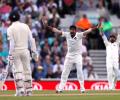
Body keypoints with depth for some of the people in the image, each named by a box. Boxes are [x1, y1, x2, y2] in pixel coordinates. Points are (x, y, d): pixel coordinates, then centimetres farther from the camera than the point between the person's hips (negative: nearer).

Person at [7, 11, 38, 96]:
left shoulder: (10, 28, -6)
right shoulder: (25, 26, 5)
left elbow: (12, 43, -13)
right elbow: (31, 40, 3)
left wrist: (10, 54, -12)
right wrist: (34, 51, 7)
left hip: (15, 51, -3)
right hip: (25, 51, 3)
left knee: (17, 71, -1)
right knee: (27, 70, 9)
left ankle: (20, 90, -11)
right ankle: (28, 90, 10)